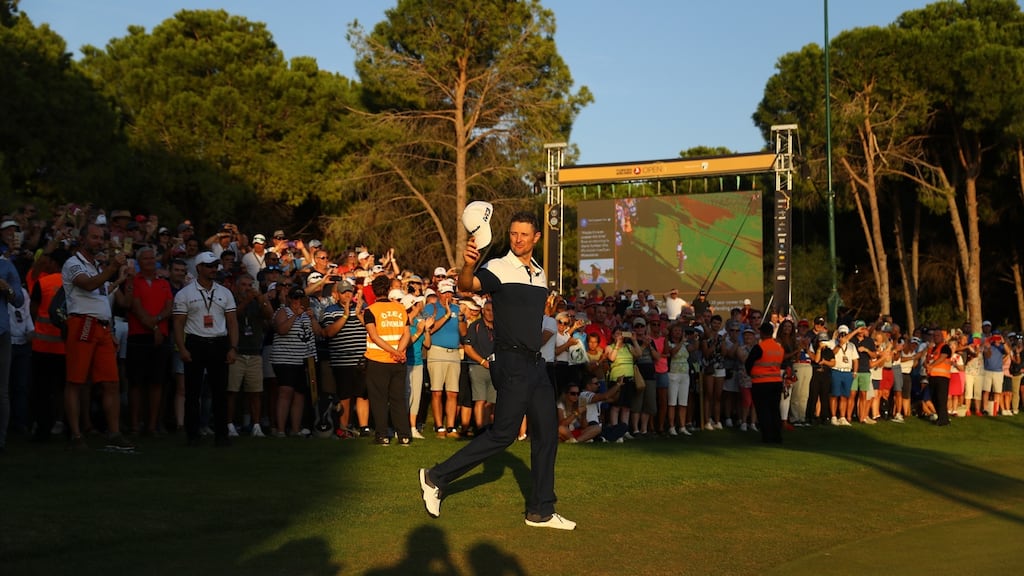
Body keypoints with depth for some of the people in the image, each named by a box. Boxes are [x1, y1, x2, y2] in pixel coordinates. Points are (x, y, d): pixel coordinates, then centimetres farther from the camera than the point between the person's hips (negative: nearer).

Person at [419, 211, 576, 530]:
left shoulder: (540, 274, 15)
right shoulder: (499, 268, -9)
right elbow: (468, 285, -30)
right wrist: (467, 266, -50)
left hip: (535, 363, 8)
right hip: (511, 362, -8)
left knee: (546, 432, 6)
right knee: (503, 433, -11)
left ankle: (541, 511, 14)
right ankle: (436, 478, 0)